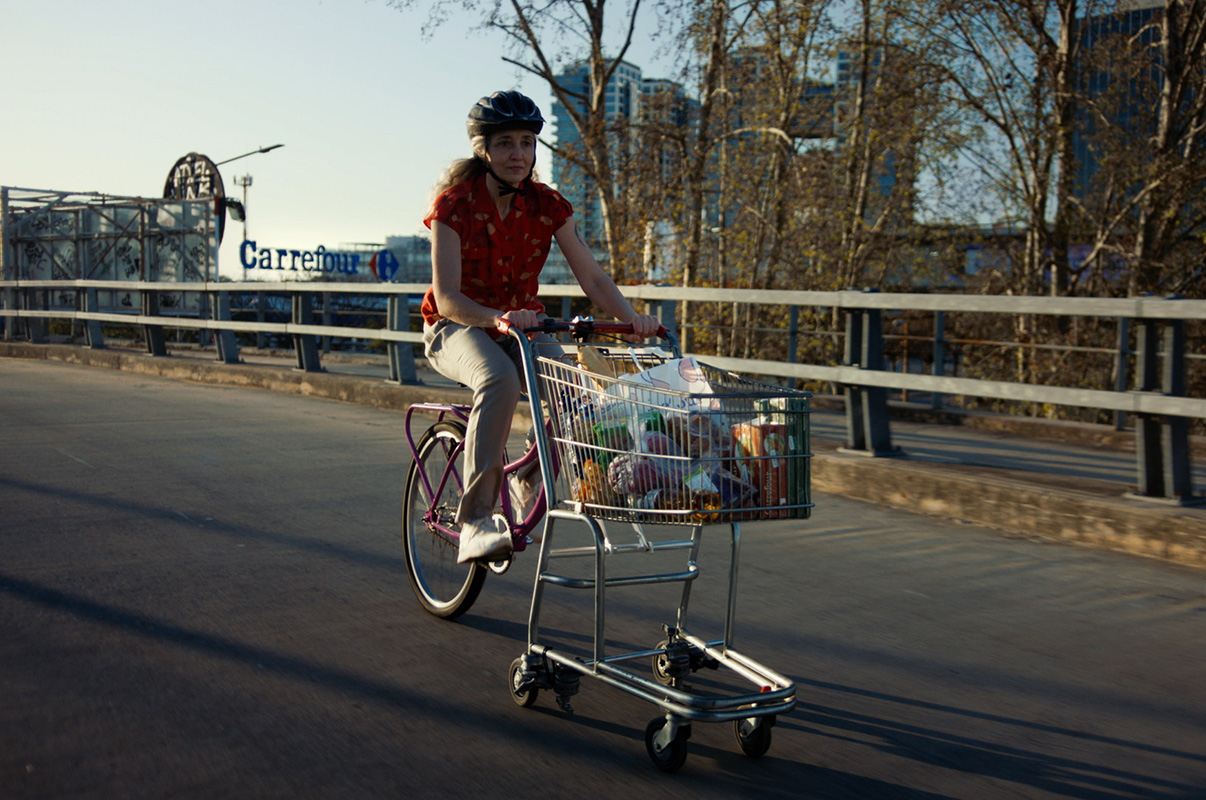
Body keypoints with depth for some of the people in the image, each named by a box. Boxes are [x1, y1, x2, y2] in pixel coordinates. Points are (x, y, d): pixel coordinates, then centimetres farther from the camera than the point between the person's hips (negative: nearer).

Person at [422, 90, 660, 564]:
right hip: (457, 329, -4)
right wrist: (497, 318, -42)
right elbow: (447, 298, -22)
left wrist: (631, 319, -26)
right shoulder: (454, 203, -16)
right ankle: (475, 521, -38)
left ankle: (533, 482, 5)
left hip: (522, 324, 4)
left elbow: (593, 279, -7)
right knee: (499, 380, -39)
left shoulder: (548, 205, -4)